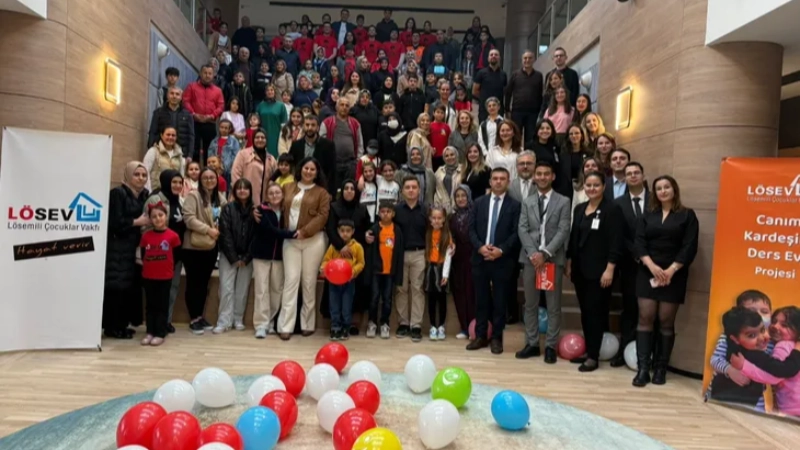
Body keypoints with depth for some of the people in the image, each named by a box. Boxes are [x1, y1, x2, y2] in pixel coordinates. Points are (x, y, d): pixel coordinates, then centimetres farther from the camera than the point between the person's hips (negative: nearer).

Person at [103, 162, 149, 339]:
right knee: (117, 286, -6)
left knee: (130, 285, 7)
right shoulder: (117, 193, -9)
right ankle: (112, 326, 3)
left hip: (133, 248, 7)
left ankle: (122, 324, 16)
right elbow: (115, 222, -17)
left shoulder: (144, 195, 12)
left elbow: (147, 217, 21)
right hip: (116, 248, -7)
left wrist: (149, 222, 1)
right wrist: (137, 222, -11)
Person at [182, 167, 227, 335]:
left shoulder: (220, 198, 10)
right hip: (194, 247, -6)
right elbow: (189, 218, -18)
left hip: (211, 247, 6)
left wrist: (219, 230, 1)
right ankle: (194, 319, 10)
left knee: (204, 283, 13)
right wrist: (208, 229, -20)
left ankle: (200, 316, 24)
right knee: (193, 283, 1)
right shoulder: (193, 196, -8)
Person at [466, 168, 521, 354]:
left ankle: (497, 338, 15)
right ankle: (480, 335, 18)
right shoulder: (479, 202, 10)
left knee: (500, 301, 4)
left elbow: (516, 233, -6)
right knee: (481, 299, 9)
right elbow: (471, 228, 5)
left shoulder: (515, 205, 0)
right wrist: (480, 247, -11)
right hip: (480, 258, 3)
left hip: (503, 260, -3)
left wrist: (501, 250, -17)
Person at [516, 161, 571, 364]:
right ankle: (532, 343, 16)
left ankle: (551, 346, 11)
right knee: (530, 304, 7)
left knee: (553, 306, 3)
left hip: (553, 259, -3)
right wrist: (532, 253, -11)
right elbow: (522, 229, 4)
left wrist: (545, 253, -15)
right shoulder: (527, 202, 13)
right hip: (530, 258, 3)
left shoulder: (563, 202, 4)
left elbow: (563, 231, -6)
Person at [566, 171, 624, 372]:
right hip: (580, 269, 6)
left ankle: (594, 356, 6)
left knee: (595, 312, -2)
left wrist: (609, 269, -17)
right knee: (585, 311, 10)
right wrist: (569, 263, 12)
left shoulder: (612, 209, -7)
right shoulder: (579, 209, 12)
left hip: (599, 270, -6)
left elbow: (615, 242, -12)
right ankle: (588, 350, 20)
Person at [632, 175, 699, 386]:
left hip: (674, 275, -2)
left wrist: (671, 270, -14)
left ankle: (660, 368, 10)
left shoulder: (687, 215, 4)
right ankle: (643, 369, -2)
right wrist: (652, 266, -14)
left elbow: (689, 247, -5)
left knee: (666, 322, 1)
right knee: (645, 319, -4)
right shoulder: (648, 216, 11)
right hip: (647, 273, 2)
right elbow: (638, 243, 1)